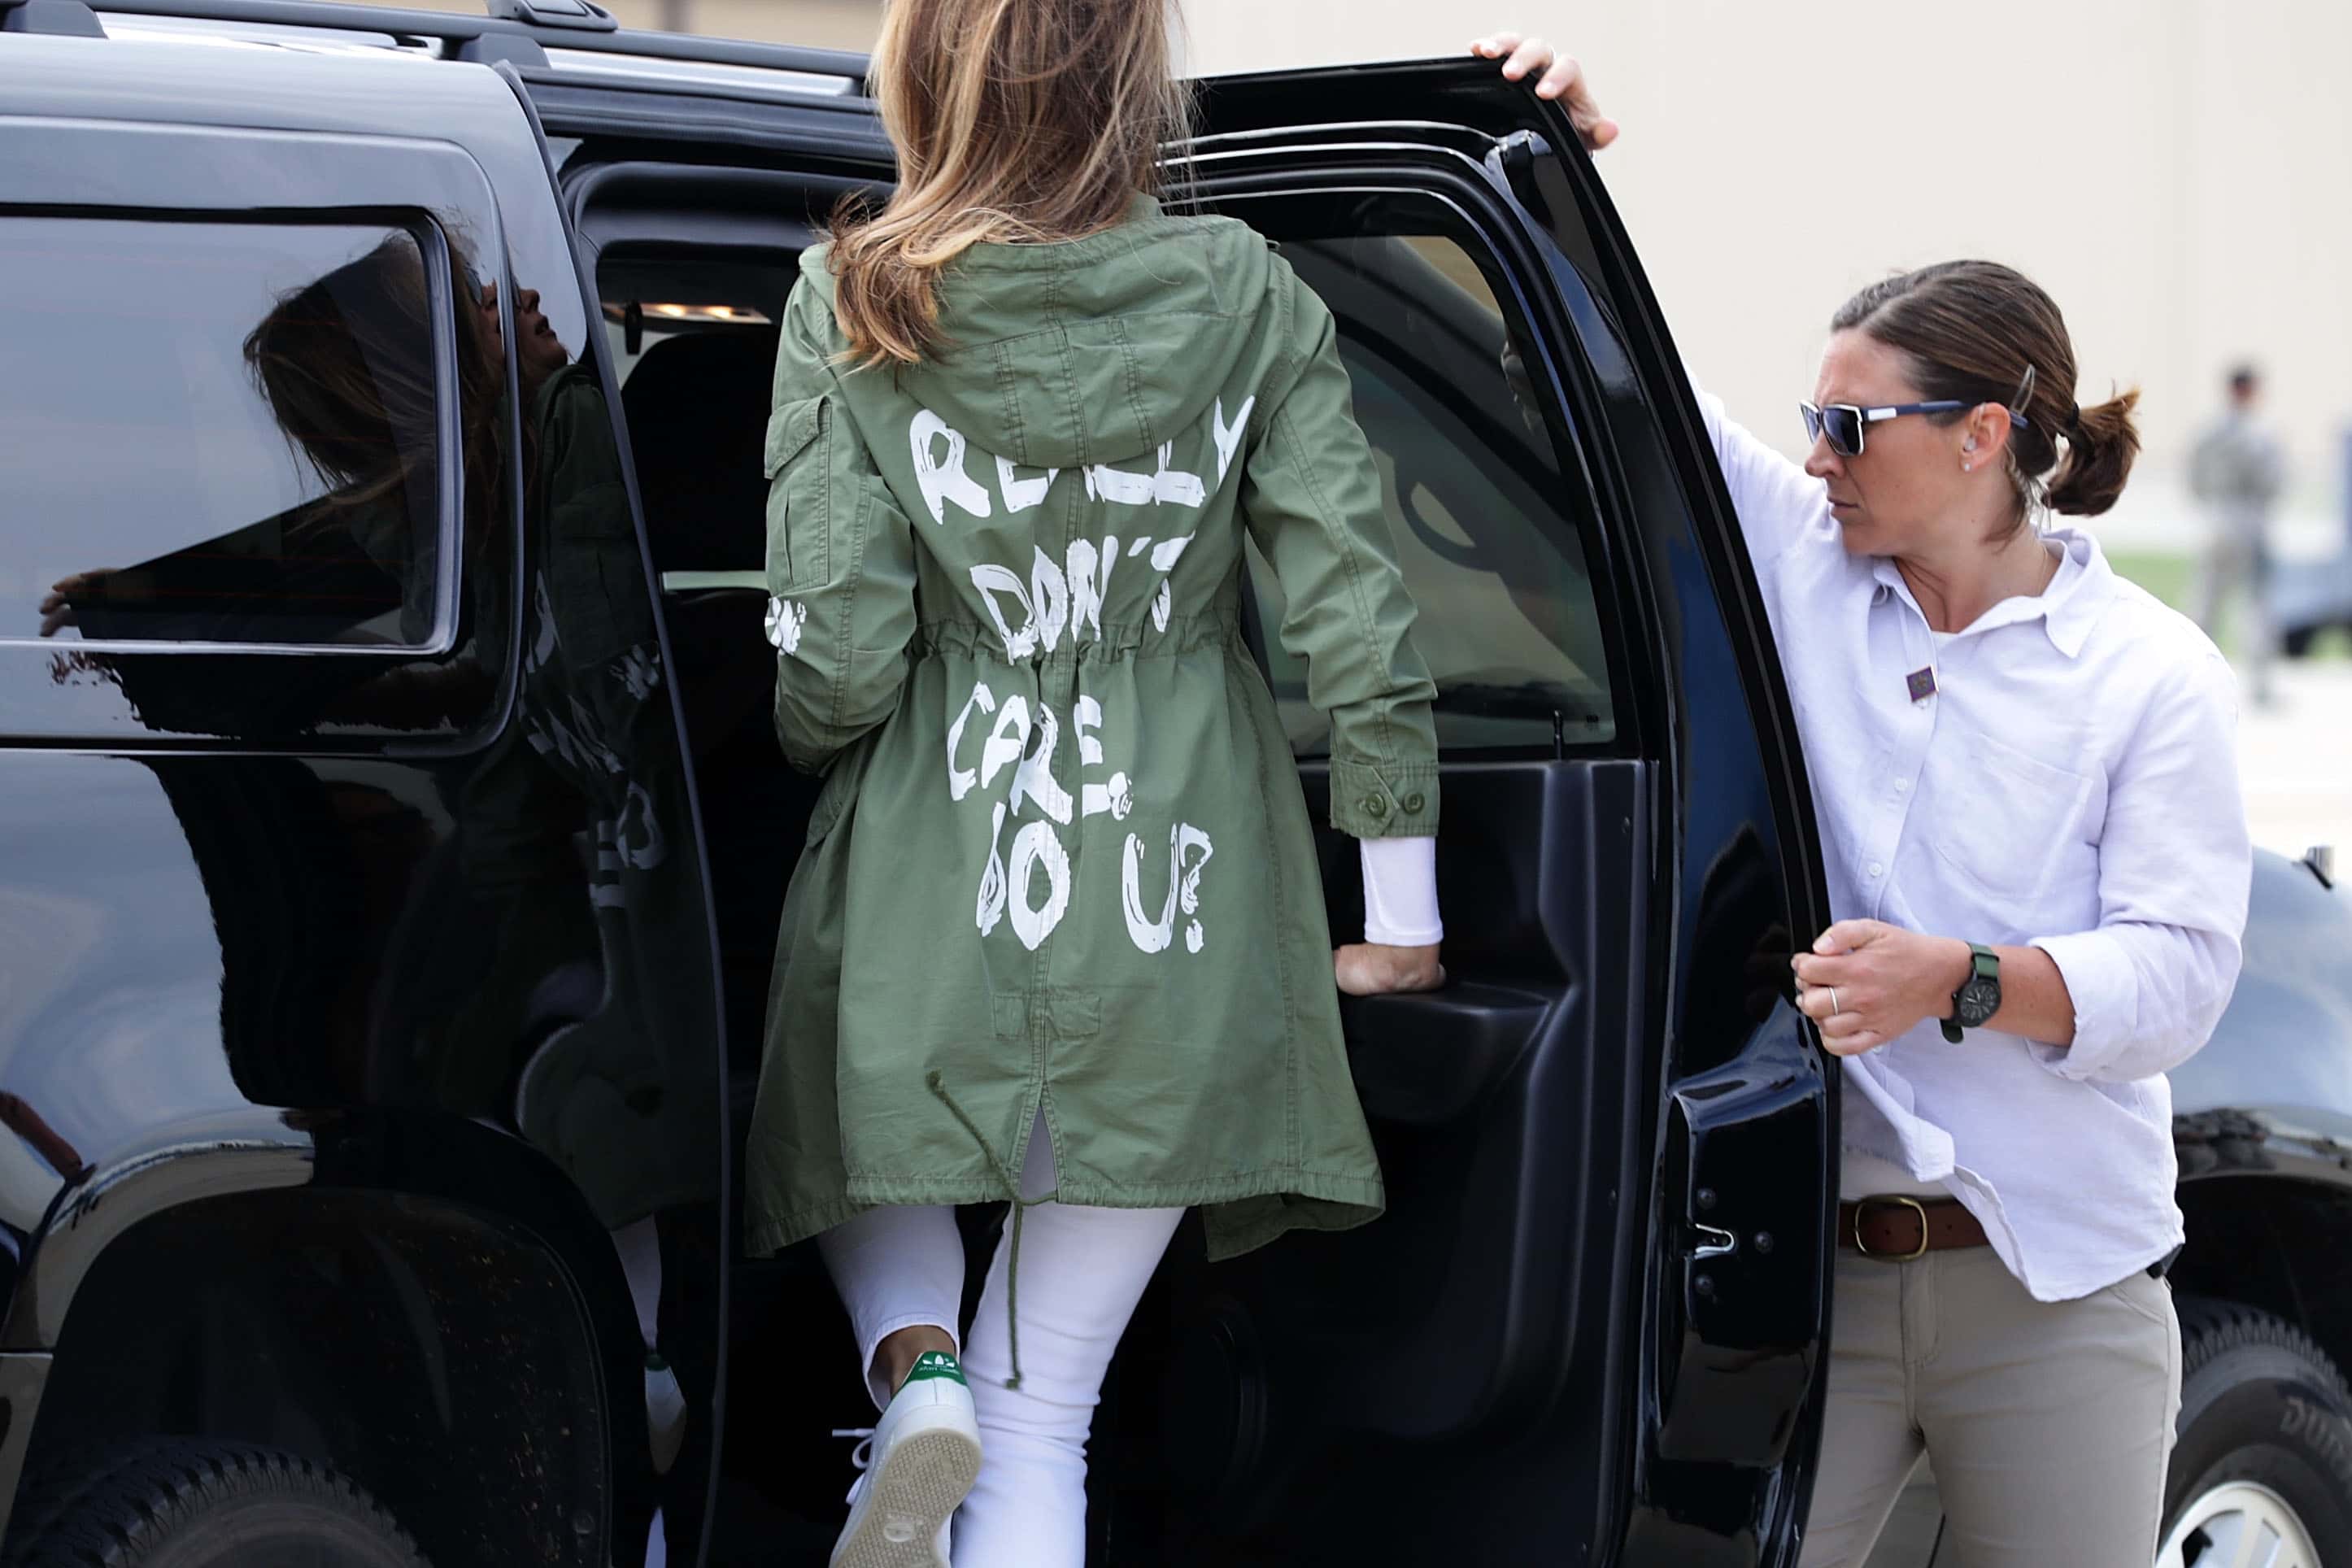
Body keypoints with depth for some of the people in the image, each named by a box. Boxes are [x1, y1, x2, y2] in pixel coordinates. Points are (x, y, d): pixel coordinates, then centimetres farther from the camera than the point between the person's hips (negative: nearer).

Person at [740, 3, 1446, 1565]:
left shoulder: (855, 306, -6)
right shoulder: (1249, 298, -2)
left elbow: (835, 658, -10)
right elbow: (1364, 624, -3)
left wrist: (811, 744, 13)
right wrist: (1402, 903, 5)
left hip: (934, 869, -1)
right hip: (1177, 916, 1)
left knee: (857, 1158, 31)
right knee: (1041, 1415, 9)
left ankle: (912, 1363, 2)